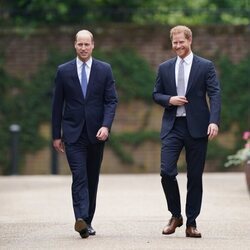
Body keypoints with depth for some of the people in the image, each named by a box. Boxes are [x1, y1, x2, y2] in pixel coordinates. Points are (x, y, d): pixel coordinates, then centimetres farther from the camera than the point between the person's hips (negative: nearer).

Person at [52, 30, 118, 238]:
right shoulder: (64, 71, 3)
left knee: (92, 178, 9)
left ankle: (87, 221, 18)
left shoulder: (104, 70, 4)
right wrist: (56, 135, 4)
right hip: (73, 133, -2)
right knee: (79, 177, -15)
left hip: (96, 133, 2)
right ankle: (81, 220, -27)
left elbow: (111, 101, 0)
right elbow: (57, 104, 5)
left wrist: (106, 126, -15)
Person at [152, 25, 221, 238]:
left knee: (195, 177, 2)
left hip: (196, 127, -2)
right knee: (167, 172, -10)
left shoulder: (205, 66, 1)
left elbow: (215, 95, -5)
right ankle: (175, 216, 10)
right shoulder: (165, 68, 10)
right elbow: (156, 94, 16)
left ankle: (191, 223, 11)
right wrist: (169, 100, -7)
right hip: (172, 127, 2)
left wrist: (214, 121, -19)